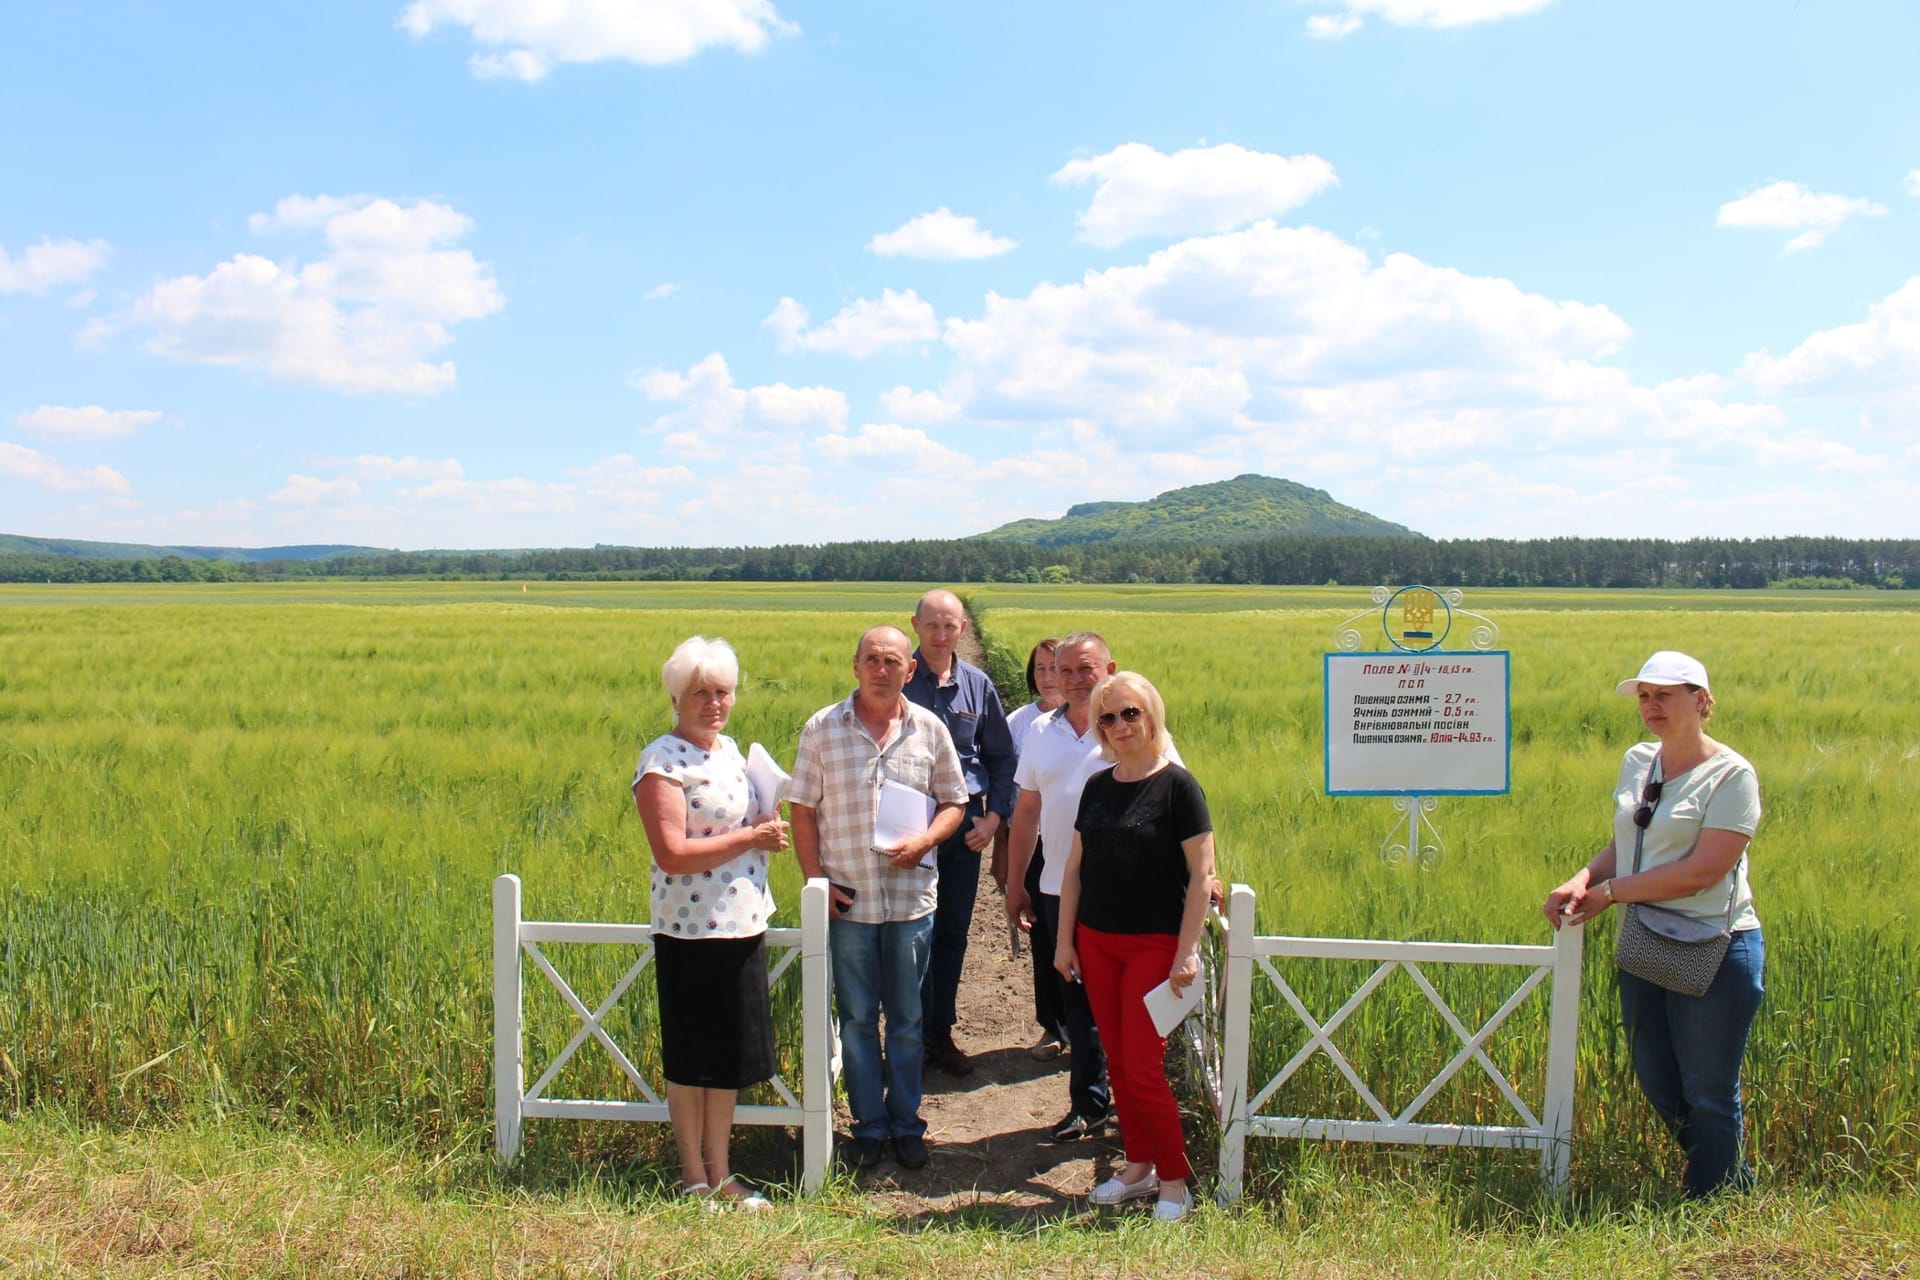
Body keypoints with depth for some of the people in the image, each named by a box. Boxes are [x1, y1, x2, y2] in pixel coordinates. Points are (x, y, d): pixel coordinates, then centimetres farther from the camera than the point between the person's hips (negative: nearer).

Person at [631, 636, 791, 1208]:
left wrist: (771, 830, 4)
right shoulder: (662, 761, -13)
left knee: (731, 1057, 14)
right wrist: (750, 838, -17)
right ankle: (694, 1178, 22)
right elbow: (673, 854, -21)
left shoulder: (731, 750, 12)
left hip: (744, 924, 7)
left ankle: (720, 1173, 27)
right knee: (690, 1060, 7)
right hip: (691, 931, -7)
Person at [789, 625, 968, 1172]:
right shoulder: (822, 729, -1)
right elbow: (803, 811, 1)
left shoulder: (930, 730, 1)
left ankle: (906, 1124, 27)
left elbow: (954, 802, 8)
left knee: (908, 1021, 11)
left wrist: (923, 842, -11)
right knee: (857, 1020, 10)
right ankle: (869, 1126, 24)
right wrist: (817, 881, -6)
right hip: (848, 900, -1)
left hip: (912, 897, 1)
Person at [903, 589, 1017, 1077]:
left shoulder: (978, 684, 4)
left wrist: (994, 815, 2)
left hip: (965, 821, 3)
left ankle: (942, 1032, 23)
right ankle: (916, 1034, 15)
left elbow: (1001, 757, 11)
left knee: (953, 931, 10)